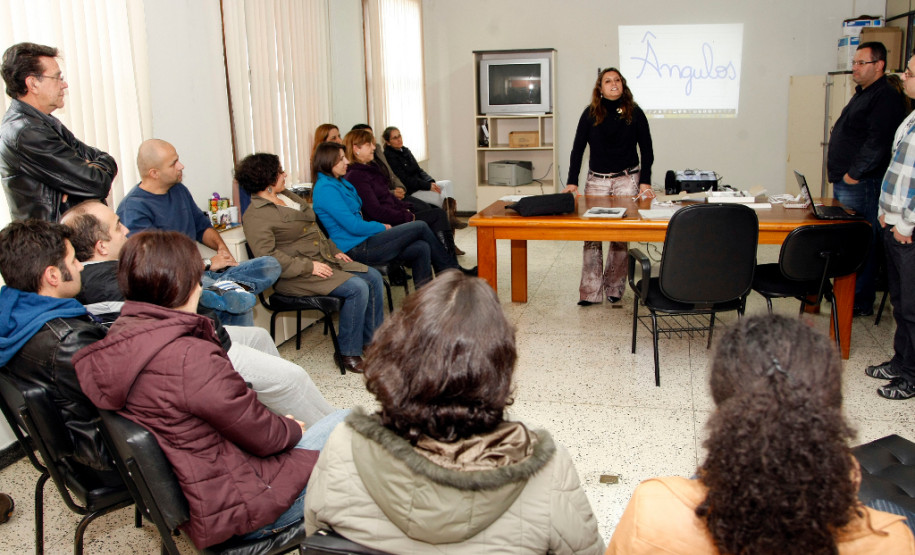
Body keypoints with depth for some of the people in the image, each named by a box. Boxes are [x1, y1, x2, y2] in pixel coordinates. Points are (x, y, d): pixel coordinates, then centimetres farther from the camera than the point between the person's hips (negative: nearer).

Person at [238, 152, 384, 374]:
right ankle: (349, 354, -10)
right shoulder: (256, 216, -14)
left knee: (374, 277, 1)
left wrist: (334, 251, 13)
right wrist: (309, 267, -23)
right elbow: (267, 256, -23)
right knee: (357, 288, -24)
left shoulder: (287, 196, 15)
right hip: (297, 277, -10)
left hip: (325, 260, 10)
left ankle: (372, 339, 12)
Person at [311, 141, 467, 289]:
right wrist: (383, 227, -6)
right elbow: (353, 226, -20)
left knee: (421, 248, -7)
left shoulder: (340, 182, 16)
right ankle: (455, 272, 11)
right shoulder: (326, 189, -16)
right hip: (357, 249, -10)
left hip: (363, 241, 10)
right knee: (420, 227, -6)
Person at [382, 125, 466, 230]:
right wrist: (428, 186, -21)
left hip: (419, 185, 8)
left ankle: (452, 218, -25)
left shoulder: (405, 150, 14)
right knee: (442, 198, -24)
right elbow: (405, 180, -18)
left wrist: (431, 182, -6)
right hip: (409, 192, -8)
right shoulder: (389, 157, -12)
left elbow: (419, 170, 14)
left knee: (447, 184, -14)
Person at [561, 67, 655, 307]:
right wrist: (572, 182, -8)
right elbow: (578, 148, 2)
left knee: (620, 237, 0)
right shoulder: (590, 114, 3)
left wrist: (645, 182, -5)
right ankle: (590, 293, 0)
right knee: (591, 236, -5)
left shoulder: (634, 113, 3)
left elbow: (646, 150, 5)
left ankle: (615, 291, 10)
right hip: (596, 180, 1)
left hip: (627, 179, 0)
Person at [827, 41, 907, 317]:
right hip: (843, 182, 10)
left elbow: (877, 142, -21)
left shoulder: (886, 97, -12)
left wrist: (854, 173, -18)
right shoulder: (862, 95, 20)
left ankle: (861, 302, 2)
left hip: (861, 184, -10)